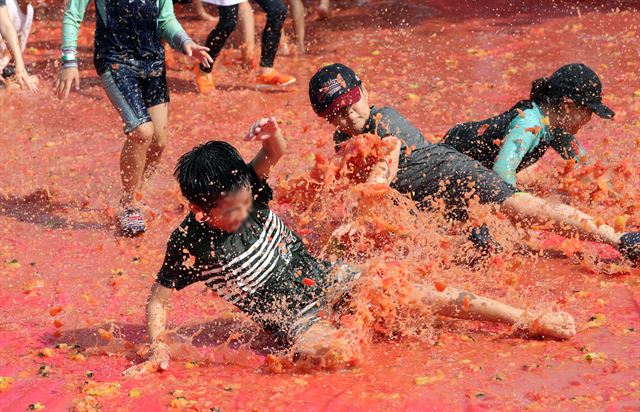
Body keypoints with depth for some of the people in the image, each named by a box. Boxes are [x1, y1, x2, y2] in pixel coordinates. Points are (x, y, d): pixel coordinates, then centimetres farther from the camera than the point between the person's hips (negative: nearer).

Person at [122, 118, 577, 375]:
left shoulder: (246, 193, -10)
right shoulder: (190, 245, -20)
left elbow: (276, 154, -6)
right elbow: (158, 299, -11)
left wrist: (272, 135, -29)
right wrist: (158, 348, -23)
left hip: (325, 278, 3)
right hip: (294, 318, -3)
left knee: (426, 297, -3)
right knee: (325, 350, -42)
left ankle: (534, 322, 2)